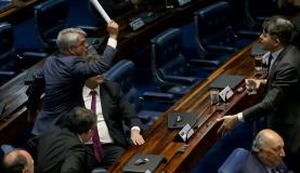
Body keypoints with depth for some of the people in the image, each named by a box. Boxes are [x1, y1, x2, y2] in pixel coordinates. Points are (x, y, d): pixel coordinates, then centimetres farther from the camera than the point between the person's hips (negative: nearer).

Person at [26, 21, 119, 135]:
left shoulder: (50, 61, 6)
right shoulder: (71, 65, -20)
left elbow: (36, 87, 18)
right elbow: (102, 66, -30)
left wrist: (32, 110, 34)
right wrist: (113, 36, -23)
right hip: (63, 129, -9)